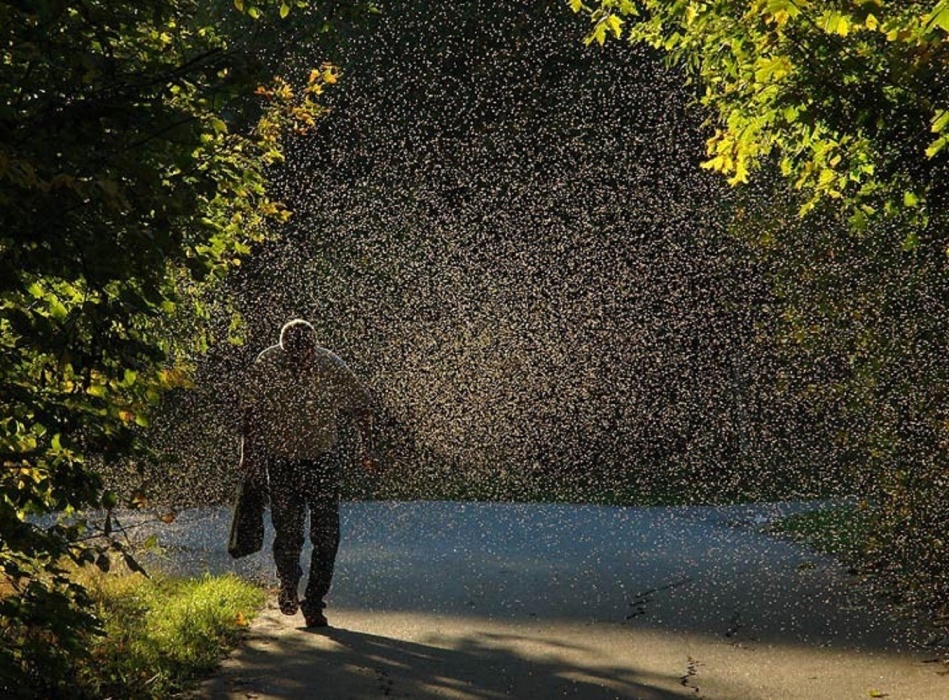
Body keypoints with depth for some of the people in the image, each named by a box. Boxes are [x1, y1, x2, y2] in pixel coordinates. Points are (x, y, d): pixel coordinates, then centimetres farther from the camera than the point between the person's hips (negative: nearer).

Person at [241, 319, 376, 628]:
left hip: (324, 460, 0)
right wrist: (249, 456, -1)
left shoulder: (332, 368, -16)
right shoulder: (266, 365, -16)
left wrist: (368, 450, 2)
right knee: (287, 534, 3)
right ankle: (288, 586, 32)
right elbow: (251, 413, -2)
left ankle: (314, 603, 5)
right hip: (281, 460, 0)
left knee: (326, 536, -7)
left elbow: (361, 405, 1)